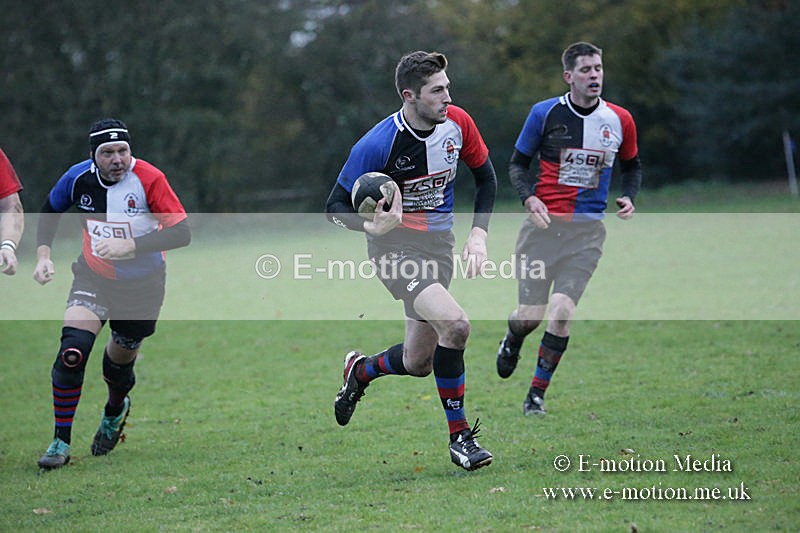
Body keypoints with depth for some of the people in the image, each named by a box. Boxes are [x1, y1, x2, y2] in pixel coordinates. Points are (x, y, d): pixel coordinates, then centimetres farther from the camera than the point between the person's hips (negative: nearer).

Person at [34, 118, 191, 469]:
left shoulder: (150, 179, -22)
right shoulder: (79, 177, -11)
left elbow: (182, 232, -23)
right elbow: (50, 211, 9)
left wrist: (130, 246, -31)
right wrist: (43, 255, -2)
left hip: (143, 285, -1)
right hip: (93, 278, 1)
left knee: (120, 359, 13)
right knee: (72, 350, -20)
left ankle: (115, 410, 50)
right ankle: (61, 443, -11)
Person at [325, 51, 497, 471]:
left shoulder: (457, 123, -6)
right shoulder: (377, 145, -21)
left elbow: (485, 176, 10)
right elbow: (335, 206, -14)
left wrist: (479, 233, -2)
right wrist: (371, 225, -34)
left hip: (438, 244, 6)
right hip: (395, 247, -6)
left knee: (418, 363, 10)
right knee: (455, 323, -28)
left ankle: (360, 370, 45)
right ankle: (458, 435, -13)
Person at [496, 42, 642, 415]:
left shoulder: (619, 120, 2)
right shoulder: (544, 113, -3)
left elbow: (632, 166, 19)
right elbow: (518, 162, 7)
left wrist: (628, 198, 0)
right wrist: (529, 198, -10)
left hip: (587, 230, 1)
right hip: (543, 224, 0)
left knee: (562, 312, -14)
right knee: (531, 314, -3)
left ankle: (537, 393, 3)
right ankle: (512, 341, 37)